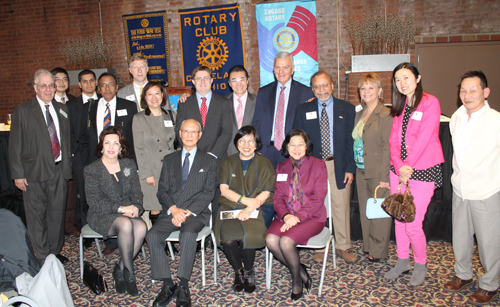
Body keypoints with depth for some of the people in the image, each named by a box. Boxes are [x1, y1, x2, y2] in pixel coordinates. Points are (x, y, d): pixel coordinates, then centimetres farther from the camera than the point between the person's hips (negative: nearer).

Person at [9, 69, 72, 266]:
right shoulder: (22, 111, -1)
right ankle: (42, 257, 18)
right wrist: (18, 174, -8)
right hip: (35, 172, -3)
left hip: (59, 170, 4)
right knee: (37, 216, 5)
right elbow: (15, 145, -3)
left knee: (57, 214, 11)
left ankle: (55, 251, 27)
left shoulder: (62, 109, 11)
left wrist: (68, 166, 7)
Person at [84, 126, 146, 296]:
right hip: (102, 216, -3)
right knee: (126, 224, -35)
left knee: (141, 227, -30)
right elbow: (93, 202, -9)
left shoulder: (129, 164, 10)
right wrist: (120, 208, -19)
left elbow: (136, 192, 10)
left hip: (128, 213, 3)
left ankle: (120, 269, -9)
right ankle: (129, 272, -17)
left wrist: (135, 207, -13)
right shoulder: (92, 170, -2)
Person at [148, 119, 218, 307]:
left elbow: (208, 193, 0)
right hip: (171, 212, 3)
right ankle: (167, 285, -14)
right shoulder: (169, 160, 17)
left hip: (196, 213, -3)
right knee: (152, 235, -24)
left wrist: (188, 212, -13)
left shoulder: (209, 161, 10)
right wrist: (174, 209, -11)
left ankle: (183, 287, -23)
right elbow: (162, 191, 9)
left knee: (188, 233, -34)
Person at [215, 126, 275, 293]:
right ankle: (238, 271, 1)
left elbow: (266, 193, -1)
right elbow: (224, 190, 3)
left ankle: (249, 271, -1)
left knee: (247, 235, -31)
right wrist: (246, 200, -12)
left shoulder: (264, 163, 8)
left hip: (257, 209, -1)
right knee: (228, 237, -29)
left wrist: (249, 209, -17)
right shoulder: (228, 162, 14)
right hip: (230, 208, 2)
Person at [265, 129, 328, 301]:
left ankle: (296, 278, 2)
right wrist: (285, 215, -13)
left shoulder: (318, 165, 0)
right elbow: (278, 197, 8)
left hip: (311, 217, -4)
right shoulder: (282, 167, 14)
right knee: (270, 240, -25)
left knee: (286, 241, -29)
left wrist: (298, 217, -18)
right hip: (286, 217, 4)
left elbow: (318, 198, -7)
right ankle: (301, 271, 0)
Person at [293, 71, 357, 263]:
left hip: (338, 166, 0)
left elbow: (351, 141, 3)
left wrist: (350, 168, -3)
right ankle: (319, 247, 21)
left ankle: (343, 247, 22)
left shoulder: (347, 109, 5)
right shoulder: (303, 110, 5)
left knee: (342, 207, 6)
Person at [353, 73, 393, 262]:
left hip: (378, 172, -7)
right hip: (361, 171, 7)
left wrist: (384, 176, -17)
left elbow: (388, 147, -15)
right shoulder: (359, 115, 12)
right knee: (365, 211, 14)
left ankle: (379, 251, 19)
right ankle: (368, 246, 29)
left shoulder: (386, 115, -11)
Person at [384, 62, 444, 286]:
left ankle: (420, 264, 22)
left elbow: (423, 139, -15)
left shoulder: (430, 103, -8)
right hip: (399, 169, 6)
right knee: (399, 219, 12)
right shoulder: (399, 106, 12)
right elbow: (394, 139, 5)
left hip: (422, 169, -6)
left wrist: (407, 168, -13)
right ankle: (403, 260, 30)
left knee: (413, 224, -3)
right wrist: (399, 167, -10)